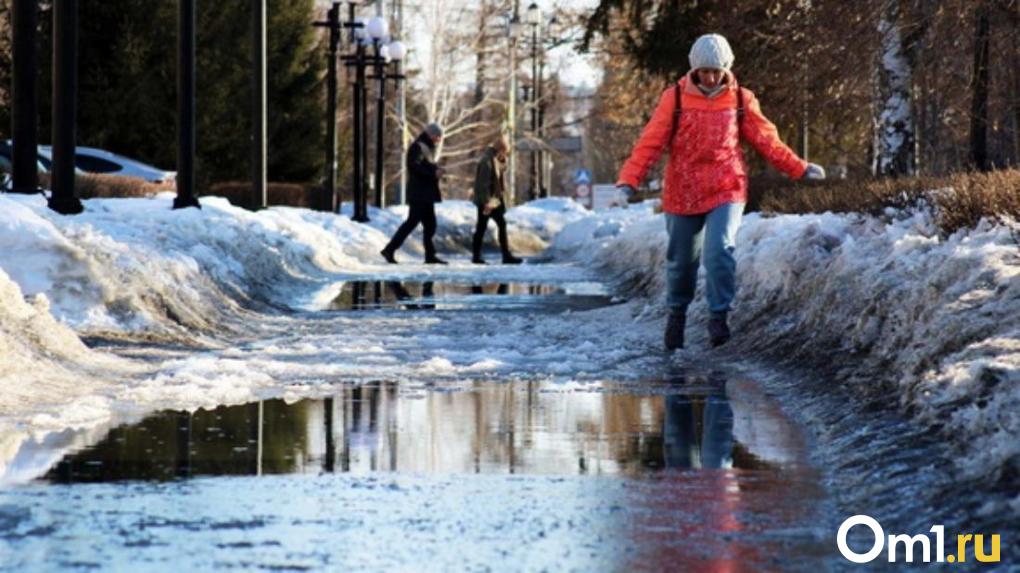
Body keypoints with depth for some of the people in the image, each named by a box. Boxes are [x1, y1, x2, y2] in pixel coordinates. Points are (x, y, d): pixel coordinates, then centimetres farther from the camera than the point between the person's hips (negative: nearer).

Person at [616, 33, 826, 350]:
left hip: (726, 192, -1)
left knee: (719, 251, -21)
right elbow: (651, 142, -8)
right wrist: (629, 179, -19)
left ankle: (719, 318, -12)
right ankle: (677, 311, 36)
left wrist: (800, 169, 9)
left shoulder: (741, 100, 1)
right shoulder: (675, 98, -4)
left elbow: (767, 140, 10)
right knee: (680, 260, 12)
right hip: (683, 194, 1)